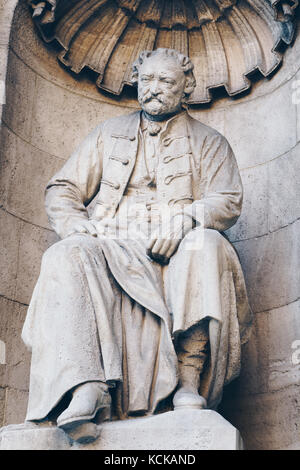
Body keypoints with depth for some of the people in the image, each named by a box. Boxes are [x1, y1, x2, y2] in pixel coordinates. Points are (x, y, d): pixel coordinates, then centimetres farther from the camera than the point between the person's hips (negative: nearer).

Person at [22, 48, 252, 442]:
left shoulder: (208, 142, 19)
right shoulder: (108, 134, 25)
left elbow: (228, 202, 4)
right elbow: (62, 189, 19)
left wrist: (184, 220, -18)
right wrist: (75, 224, -4)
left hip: (176, 251, -1)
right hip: (110, 248, 2)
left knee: (207, 244, -35)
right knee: (68, 257, -31)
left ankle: (190, 380, -35)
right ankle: (87, 388, -46)